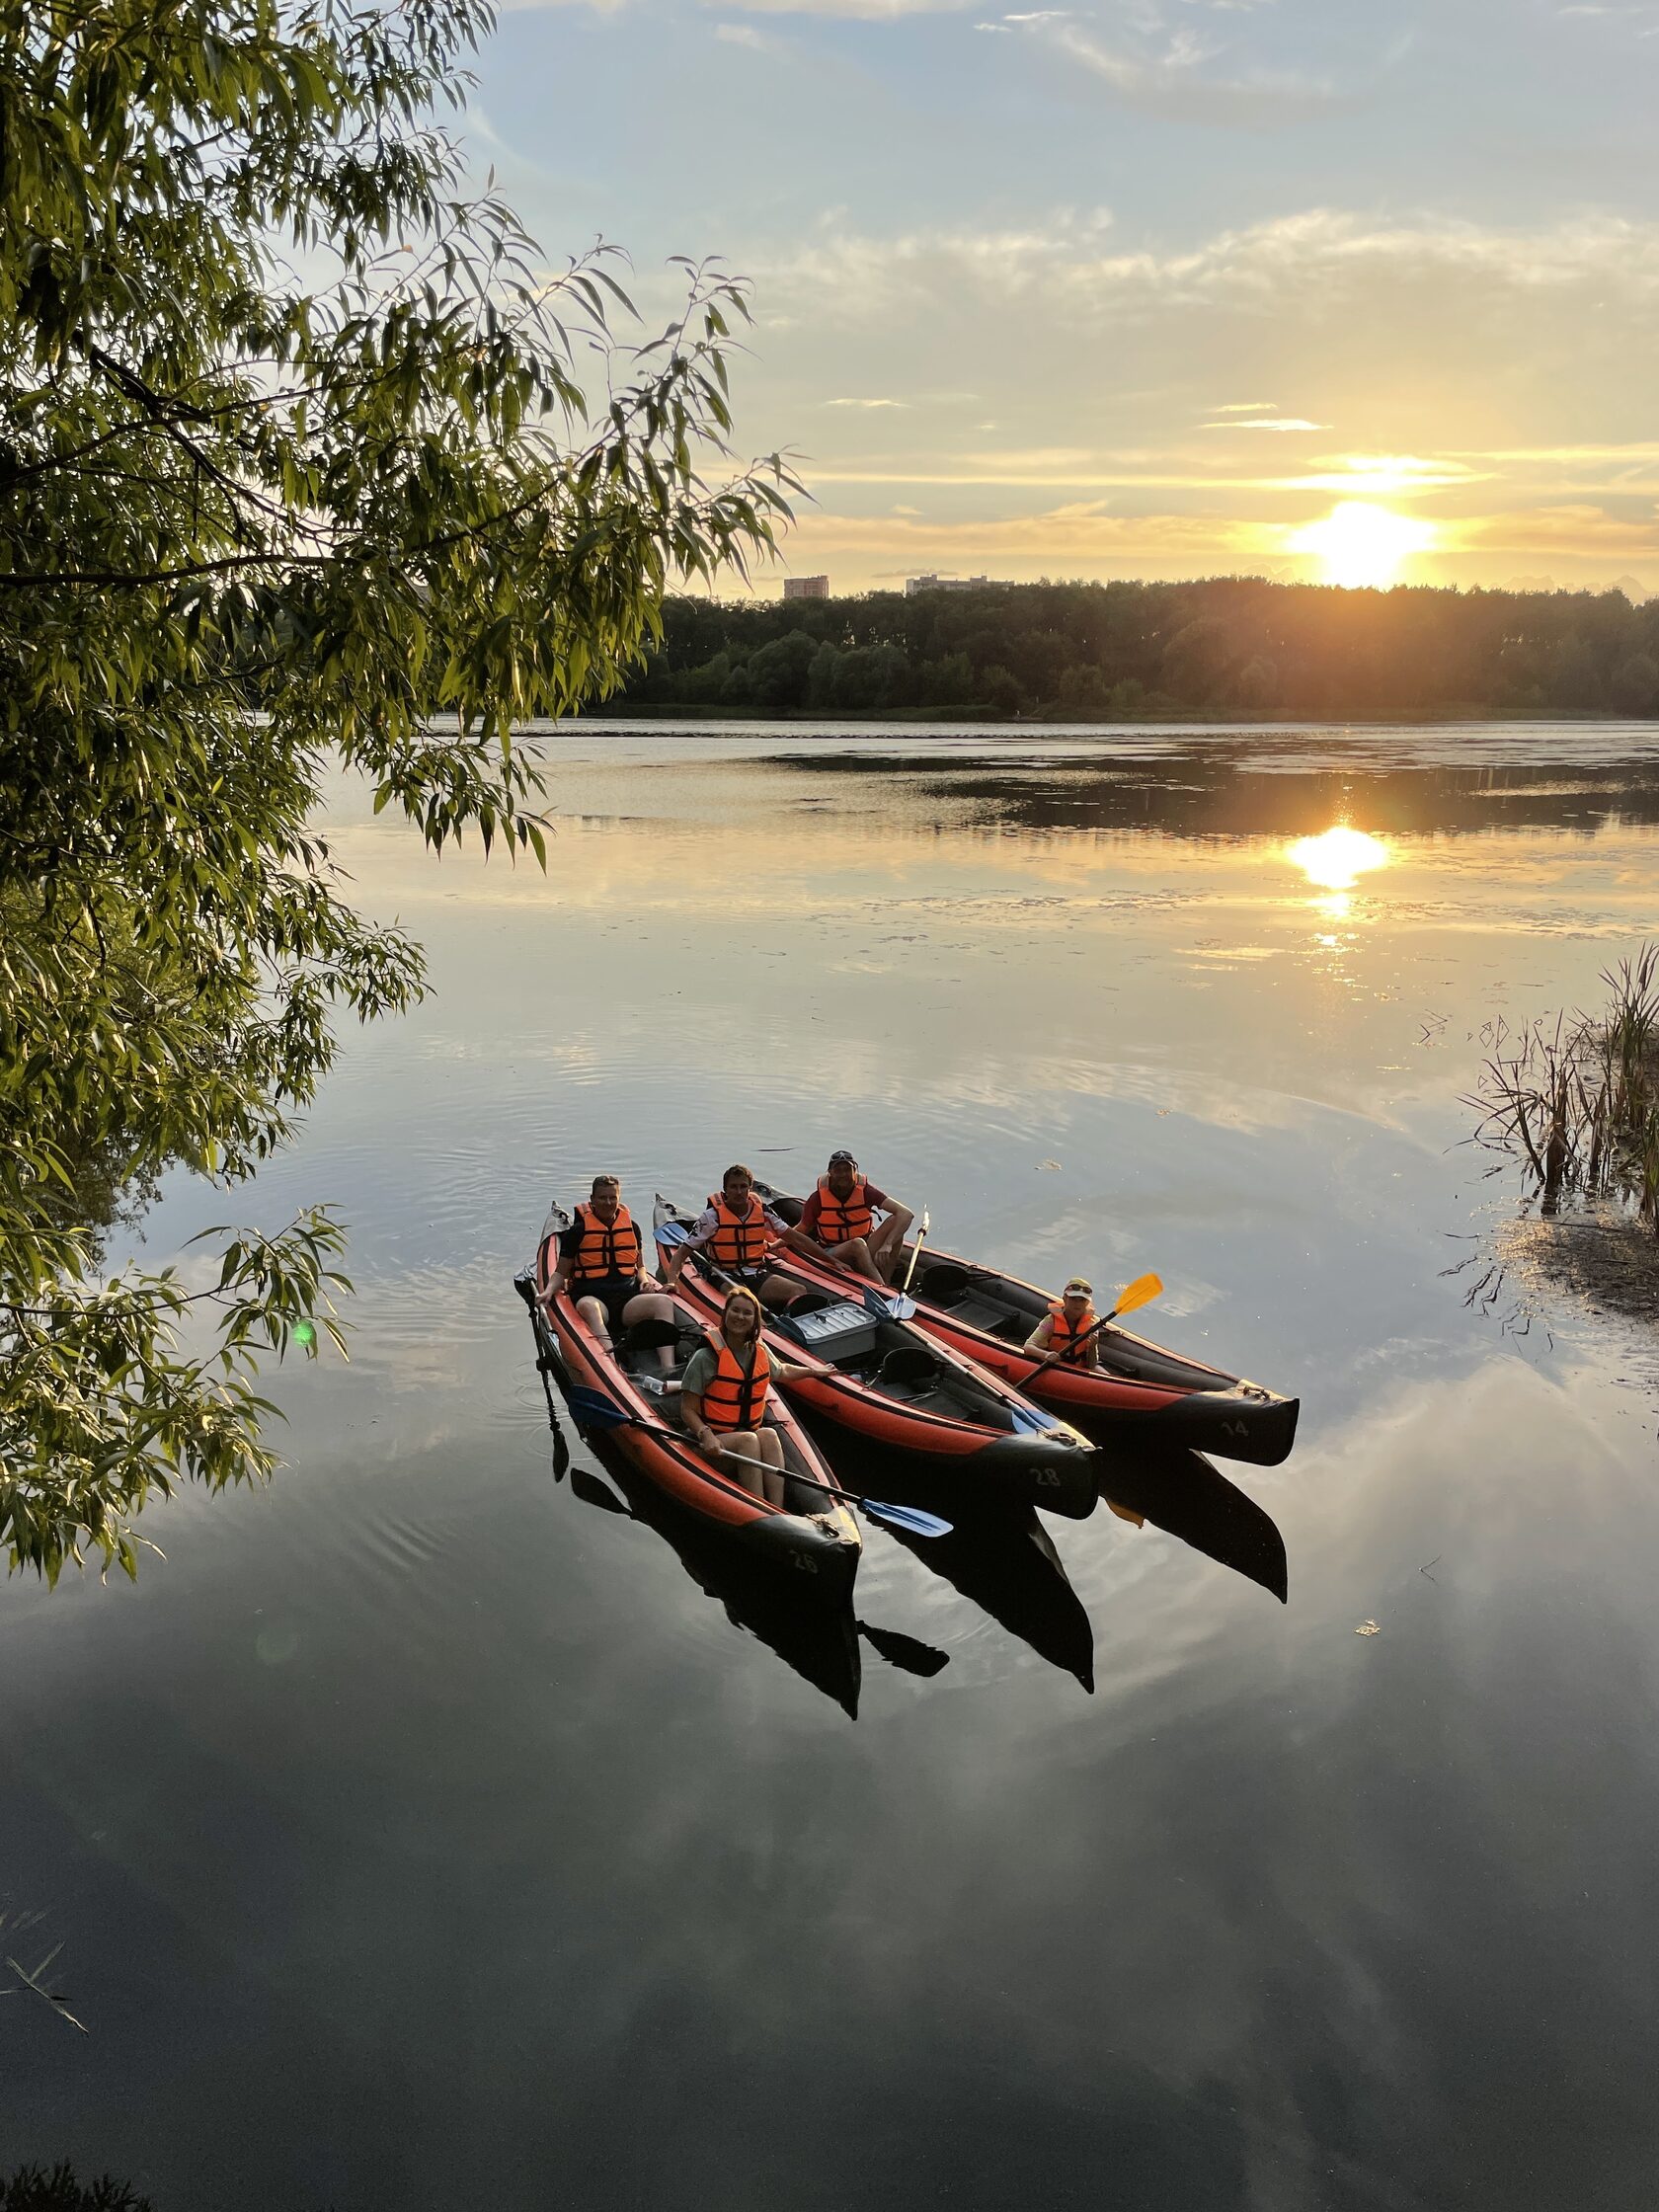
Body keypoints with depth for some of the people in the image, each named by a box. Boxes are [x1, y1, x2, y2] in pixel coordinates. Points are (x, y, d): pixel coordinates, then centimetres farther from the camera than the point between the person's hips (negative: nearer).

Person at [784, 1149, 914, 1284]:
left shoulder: (865, 1191, -9)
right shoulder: (818, 1198, -8)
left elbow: (906, 1214, -19)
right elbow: (799, 1232, 0)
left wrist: (887, 1245, -32)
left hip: (866, 1253, 2)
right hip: (832, 1255, -2)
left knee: (895, 1221, -22)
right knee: (857, 1244, -37)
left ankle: (886, 1282, -31)